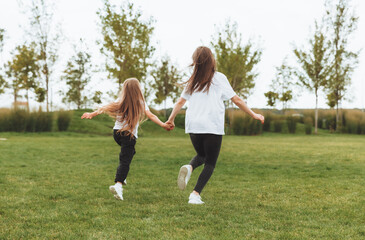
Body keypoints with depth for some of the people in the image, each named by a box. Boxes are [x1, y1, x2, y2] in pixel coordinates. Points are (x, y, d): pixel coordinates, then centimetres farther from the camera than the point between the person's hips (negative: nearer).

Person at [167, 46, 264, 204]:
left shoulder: (192, 81, 10)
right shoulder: (219, 78, 1)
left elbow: (180, 102, 12)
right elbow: (236, 100, 3)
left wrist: (171, 119, 26)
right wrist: (253, 115, 11)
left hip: (193, 126, 4)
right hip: (213, 126, -4)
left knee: (201, 155, 25)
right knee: (210, 163, 6)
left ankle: (189, 168, -9)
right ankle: (195, 194, -9)